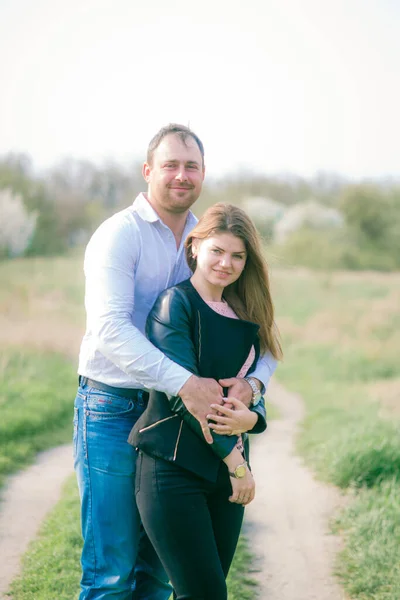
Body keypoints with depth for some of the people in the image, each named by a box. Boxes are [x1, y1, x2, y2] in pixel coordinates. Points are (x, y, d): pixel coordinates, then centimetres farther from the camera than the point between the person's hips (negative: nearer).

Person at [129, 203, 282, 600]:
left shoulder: (243, 315, 14)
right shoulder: (175, 303, -8)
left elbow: (251, 389, 11)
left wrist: (250, 416, -14)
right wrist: (235, 459, -13)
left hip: (224, 474, 7)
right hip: (174, 468, -7)